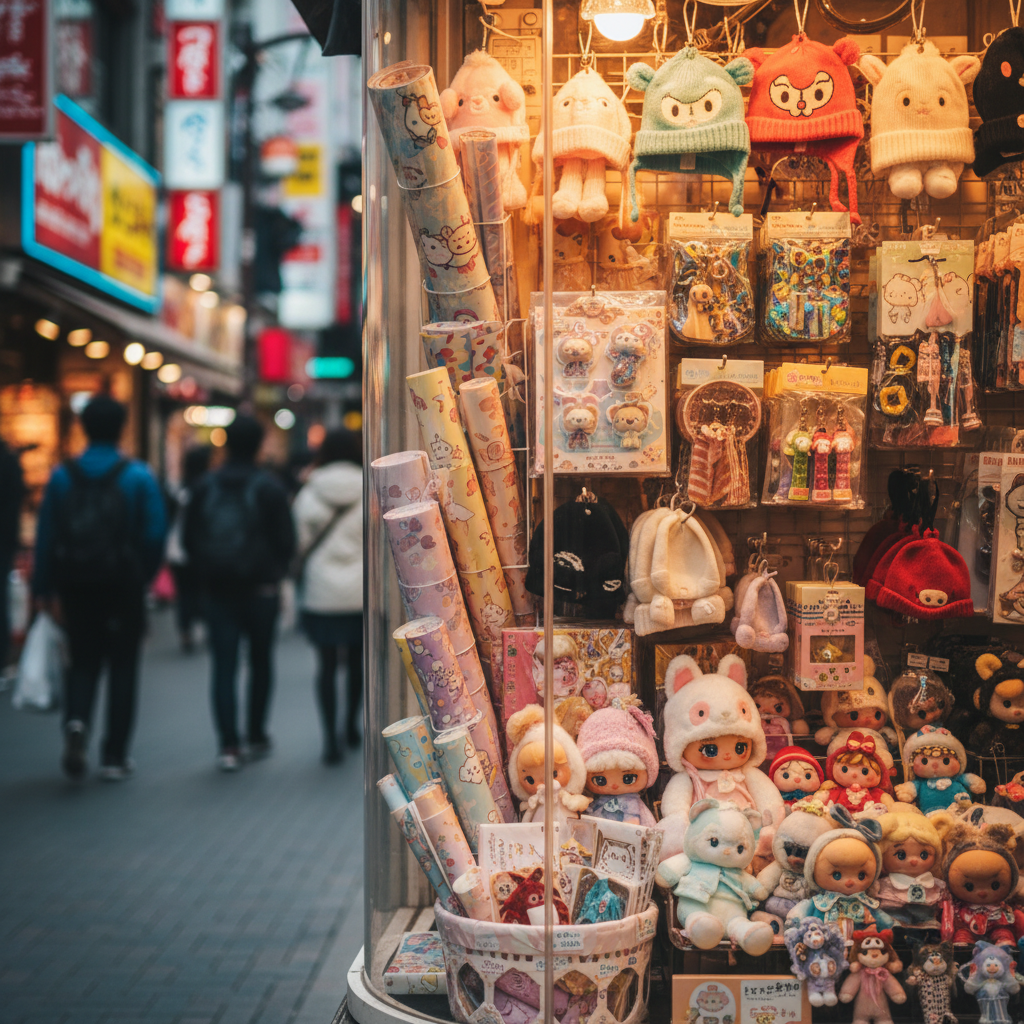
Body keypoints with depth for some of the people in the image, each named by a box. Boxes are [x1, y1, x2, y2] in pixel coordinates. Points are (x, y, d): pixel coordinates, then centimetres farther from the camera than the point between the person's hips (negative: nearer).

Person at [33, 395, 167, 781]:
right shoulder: (139, 477, -6)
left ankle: (77, 721, -14)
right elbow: (155, 534, -8)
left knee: (82, 661, 15)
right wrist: (144, 576, 6)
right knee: (122, 666, 8)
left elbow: (45, 536, -2)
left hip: (77, 588, 2)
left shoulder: (62, 476, 1)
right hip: (124, 587, -2)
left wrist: (46, 589, 3)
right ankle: (114, 756, 9)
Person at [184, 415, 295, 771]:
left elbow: (189, 539, 7)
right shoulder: (269, 487, -7)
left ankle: (228, 746, -7)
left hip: (217, 590, 2)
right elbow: (286, 540, -5)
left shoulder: (205, 487, 3)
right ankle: (256, 738, 20)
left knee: (224, 666, 1)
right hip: (260, 587, -2)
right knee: (260, 662, 14)